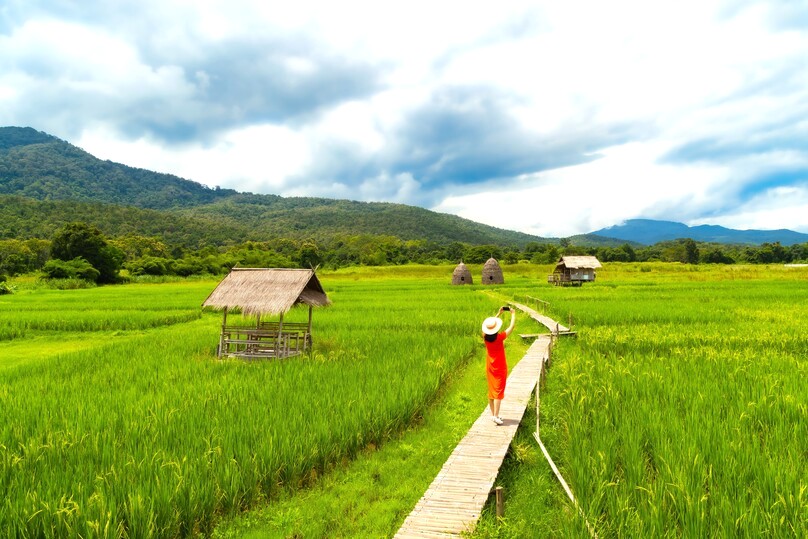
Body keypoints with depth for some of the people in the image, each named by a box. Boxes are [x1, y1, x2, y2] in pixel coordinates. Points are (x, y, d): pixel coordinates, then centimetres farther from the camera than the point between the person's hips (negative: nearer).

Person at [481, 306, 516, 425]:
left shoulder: (485, 337, -6)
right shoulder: (500, 337, -20)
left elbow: (491, 322, 12)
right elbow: (511, 327, -9)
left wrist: (499, 313, 15)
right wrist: (513, 314, 4)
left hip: (490, 368, 5)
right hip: (500, 368, -5)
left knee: (491, 391, 13)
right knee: (499, 391, -3)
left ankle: (493, 414, 21)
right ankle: (496, 415, -8)